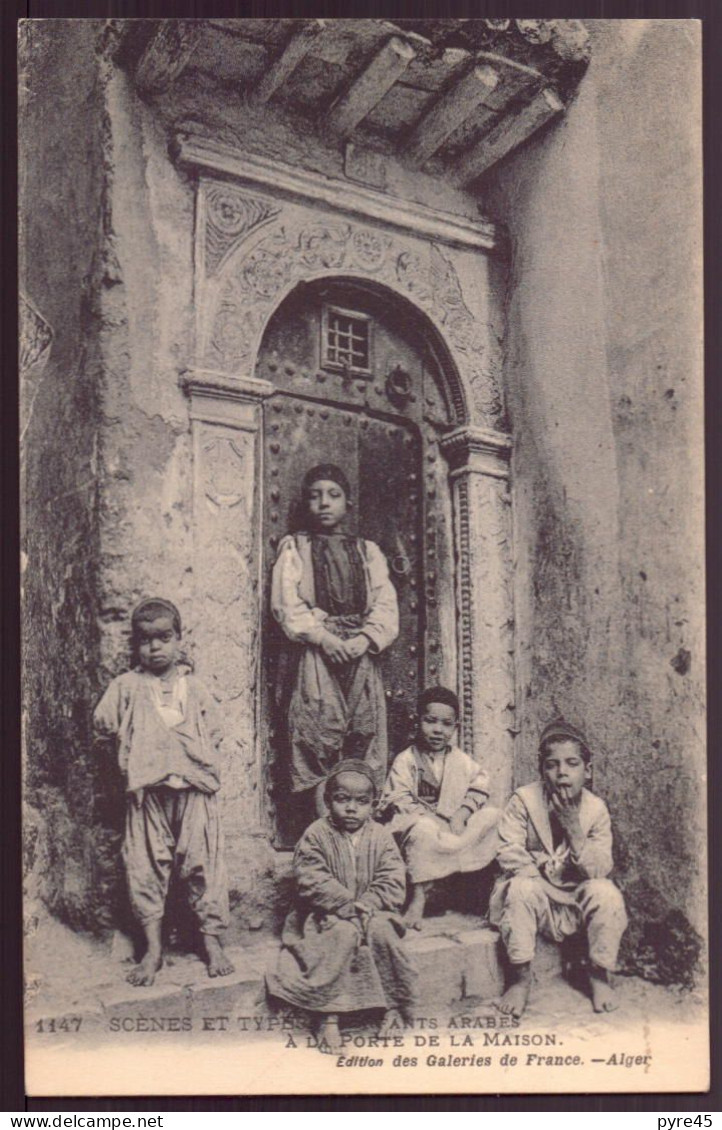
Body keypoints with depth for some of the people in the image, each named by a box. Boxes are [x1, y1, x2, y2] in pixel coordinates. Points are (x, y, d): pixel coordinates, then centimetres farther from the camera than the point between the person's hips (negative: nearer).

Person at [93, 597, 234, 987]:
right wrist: (135, 750, 2)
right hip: (147, 791, 0)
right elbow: (104, 722, 2)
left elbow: (213, 732, 14)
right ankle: (153, 947, 15)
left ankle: (212, 942, 14)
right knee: (144, 867, 2)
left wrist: (197, 758, 1)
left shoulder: (193, 687, 10)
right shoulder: (127, 686, 6)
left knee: (203, 863, 2)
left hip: (193, 788, 1)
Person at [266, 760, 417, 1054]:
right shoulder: (316, 835, -6)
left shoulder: (380, 836, 2)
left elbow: (392, 884, -4)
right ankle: (329, 1016, -25)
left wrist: (365, 906, -20)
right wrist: (347, 906, -22)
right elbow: (312, 882, -14)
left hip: (372, 911, 3)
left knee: (382, 930, -28)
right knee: (344, 933, -32)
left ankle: (393, 1005, -9)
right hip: (328, 914, -2)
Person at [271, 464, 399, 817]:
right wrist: (323, 636, -14)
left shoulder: (368, 551, 20)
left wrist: (365, 638, -10)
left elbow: (386, 603, 9)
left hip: (362, 654, 3)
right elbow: (286, 603, -1)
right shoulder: (294, 547, 13)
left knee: (365, 742, -3)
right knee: (321, 741, -10)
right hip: (316, 655, -2)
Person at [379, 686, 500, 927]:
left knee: (492, 814, -14)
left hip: (455, 826, 4)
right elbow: (398, 799, -9)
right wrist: (427, 817, -21)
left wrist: (461, 814, -14)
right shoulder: (406, 760, -1)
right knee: (422, 831, -38)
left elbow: (479, 786, 3)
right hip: (421, 820, -4)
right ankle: (419, 896, -28)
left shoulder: (462, 760, 12)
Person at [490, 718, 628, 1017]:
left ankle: (599, 975, -6)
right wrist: (546, 876, -25)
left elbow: (600, 870, -14)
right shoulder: (523, 801, -12)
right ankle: (520, 978, -18)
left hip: (579, 898, 1)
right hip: (538, 896, -1)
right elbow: (510, 856, -15)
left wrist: (574, 829, -26)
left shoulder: (596, 808, -8)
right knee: (522, 888, -33)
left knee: (606, 893, -28)